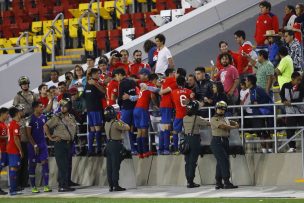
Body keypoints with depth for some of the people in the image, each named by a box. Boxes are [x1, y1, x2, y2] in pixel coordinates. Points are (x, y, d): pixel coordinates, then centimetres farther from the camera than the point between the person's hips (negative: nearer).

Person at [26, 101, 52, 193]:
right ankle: (33, 187, 9)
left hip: (42, 143, 5)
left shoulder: (43, 117, 6)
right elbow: (28, 134, -12)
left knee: (45, 163, -3)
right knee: (32, 165, 3)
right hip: (33, 144, -5)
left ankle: (46, 186, -3)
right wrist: (35, 145, -15)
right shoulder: (31, 119, -11)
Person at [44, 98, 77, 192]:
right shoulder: (57, 117, -8)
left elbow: (75, 129, 28)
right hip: (60, 143, -7)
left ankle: (66, 185, 13)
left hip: (69, 143, 7)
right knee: (62, 165, -9)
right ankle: (62, 186, -8)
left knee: (67, 166, 8)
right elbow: (46, 126, -12)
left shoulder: (71, 118, 12)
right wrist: (50, 138, -14)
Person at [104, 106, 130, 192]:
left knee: (109, 166, 7)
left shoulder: (107, 124, 9)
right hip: (116, 145, -7)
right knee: (115, 166, -6)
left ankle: (111, 185, 9)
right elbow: (127, 128, -15)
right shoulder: (116, 123, -15)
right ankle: (116, 185, -6)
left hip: (109, 145, 7)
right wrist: (123, 123, 2)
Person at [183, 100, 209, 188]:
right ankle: (191, 182, -5)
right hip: (195, 139, -6)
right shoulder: (197, 118, -10)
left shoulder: (184, 118, 6)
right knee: (193, 161, -4)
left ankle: (188, 181, 11)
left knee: (187, 161, 9)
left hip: (186, 138, 6)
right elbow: (207, 123, -2)